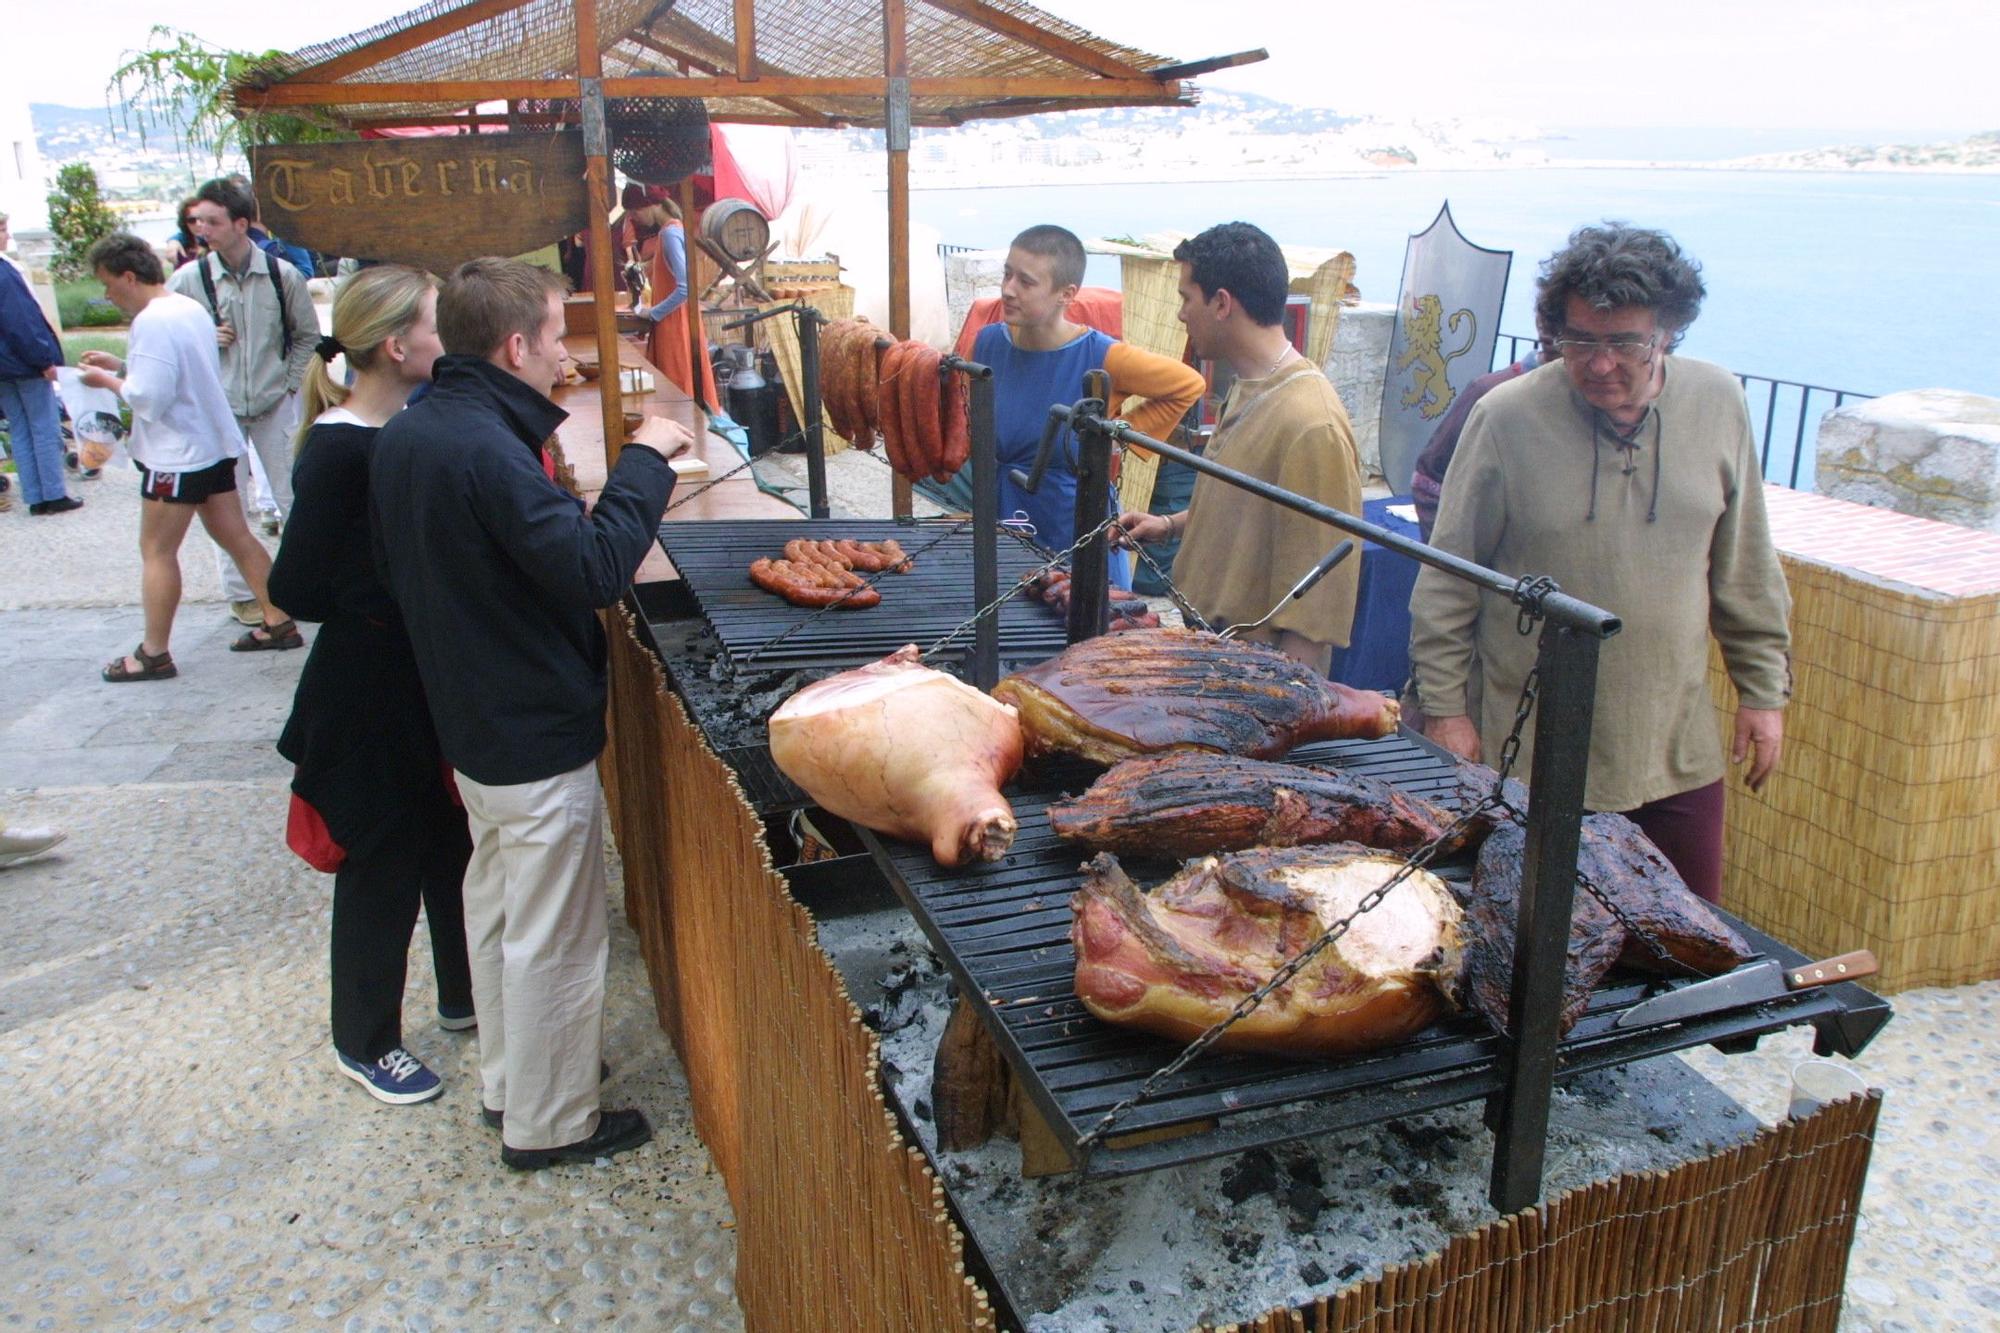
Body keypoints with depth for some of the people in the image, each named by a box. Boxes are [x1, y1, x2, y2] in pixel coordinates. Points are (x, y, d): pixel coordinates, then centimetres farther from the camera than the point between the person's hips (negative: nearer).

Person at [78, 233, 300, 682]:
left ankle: (154, 653, 8)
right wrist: (122, 365, 12)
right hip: (215, 444, 9)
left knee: (157, 552, 1)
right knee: (237, 537, 12)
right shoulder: (190, 307, 9)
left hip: (177, 455, -9)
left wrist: (109, 381, -6)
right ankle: (278, 623, 15)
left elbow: (148, 399, -23)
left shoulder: (151, 322, -20)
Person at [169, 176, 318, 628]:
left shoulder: (281, 275, -5)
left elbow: (307, 335, 9)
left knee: (293, 497, 8)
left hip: (275, 405, 1)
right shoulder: (187, 279, -8)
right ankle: (240, 593, 18)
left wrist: (290, 383, 3)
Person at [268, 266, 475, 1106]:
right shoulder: (338, 451, -21)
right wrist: (395, 604, -17)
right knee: (383, 862, 7)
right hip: (368, 689, -8)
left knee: (453, 841, 20)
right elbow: (296, 588, -20)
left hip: (431, 678, 8)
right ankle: (364, 1042, 28)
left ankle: (465, 997, 41)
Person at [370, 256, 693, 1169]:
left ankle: (508, 1081, 40)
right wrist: (643, 460, -21)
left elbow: (397, 567, 14)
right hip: (540, 733, -10)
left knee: (497, 904, 23)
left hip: (469, 718, 10)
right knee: (552, 936, 6)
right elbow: (596, 570, -29)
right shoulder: (486, 449, -26)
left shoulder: (407, 435, 3)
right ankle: (548, 1123, 22)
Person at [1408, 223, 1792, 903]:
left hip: (1680, 754, 3)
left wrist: (1764, 689, 11)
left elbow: (1746, 570, 10)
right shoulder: (1506, 417, -11)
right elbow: (1446, 583, -4)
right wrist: (1444, 707, -5)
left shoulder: (1718, 402, 0)